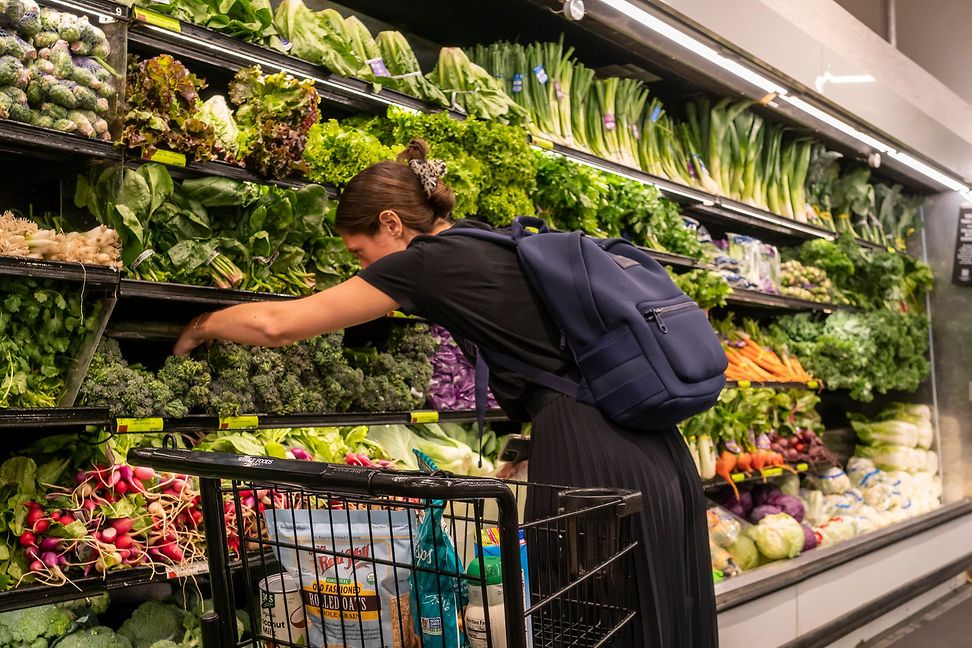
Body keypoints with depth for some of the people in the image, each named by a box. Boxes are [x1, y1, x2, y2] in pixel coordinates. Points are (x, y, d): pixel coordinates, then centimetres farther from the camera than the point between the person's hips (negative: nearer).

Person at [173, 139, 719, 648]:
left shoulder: (428, 259, -4)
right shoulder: (501, 245, 19)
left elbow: (278, 323, -4)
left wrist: (200, 327, 15)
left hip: (594, 460, -9)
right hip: (656, 452, 9)